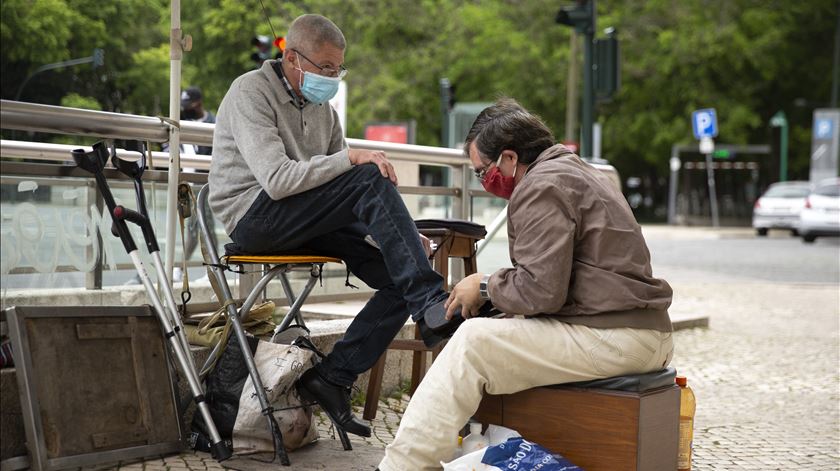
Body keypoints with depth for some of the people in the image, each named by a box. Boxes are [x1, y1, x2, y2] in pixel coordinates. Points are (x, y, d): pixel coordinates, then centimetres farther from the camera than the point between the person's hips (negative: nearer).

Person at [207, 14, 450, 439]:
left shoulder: (322, 108, 16)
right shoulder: (251, 92, -7)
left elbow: (339, 190, 14)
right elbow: (277, 180, -21)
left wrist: (402, 237, -1)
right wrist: (351, 158, -22)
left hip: (306, 224, 8)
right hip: (254, 217, -7)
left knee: (399, 277, -11)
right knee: (370, 180, -27)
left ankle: (332, 377, -6)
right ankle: (432, 304, -27)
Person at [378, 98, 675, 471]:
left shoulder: (541, 188, -11)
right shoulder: (576, 172, 21)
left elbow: (541, 291, -19)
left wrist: (486, 287, -2)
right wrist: (496, 290, 11)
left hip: (613, 338, -11)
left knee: (473, 341, -12)